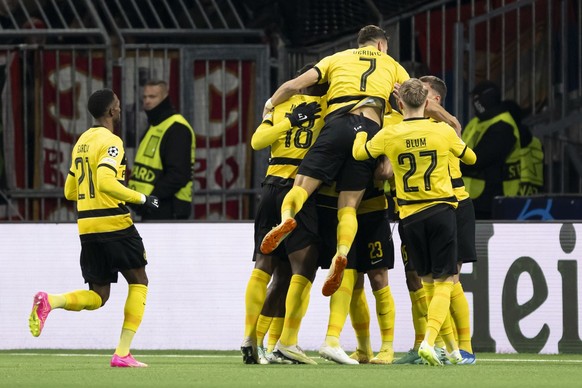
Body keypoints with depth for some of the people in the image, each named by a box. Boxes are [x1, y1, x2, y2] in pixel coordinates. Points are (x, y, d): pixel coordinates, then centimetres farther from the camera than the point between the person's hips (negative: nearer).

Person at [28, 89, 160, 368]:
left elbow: (70, 191, 20)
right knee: (138, 282, 10)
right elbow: (106, 183, -24)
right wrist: (142, 199, -15)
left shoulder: (82, 142, 15)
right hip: (115, 224, -7)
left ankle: (49, 301, -17)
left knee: (97, 297, 11)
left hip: (87, 228, 7)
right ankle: (122, 353, 2)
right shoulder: (111, 142, -10)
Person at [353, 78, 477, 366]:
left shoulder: (389, 135, -4)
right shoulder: (443, 131, -3)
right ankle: (429, 340, -20)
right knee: (444, 282, -1)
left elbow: (358, 153, 13)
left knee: (428, 280, 16)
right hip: (442, 210, -2)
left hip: (411, 217, 2)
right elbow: (470, 158, 15)